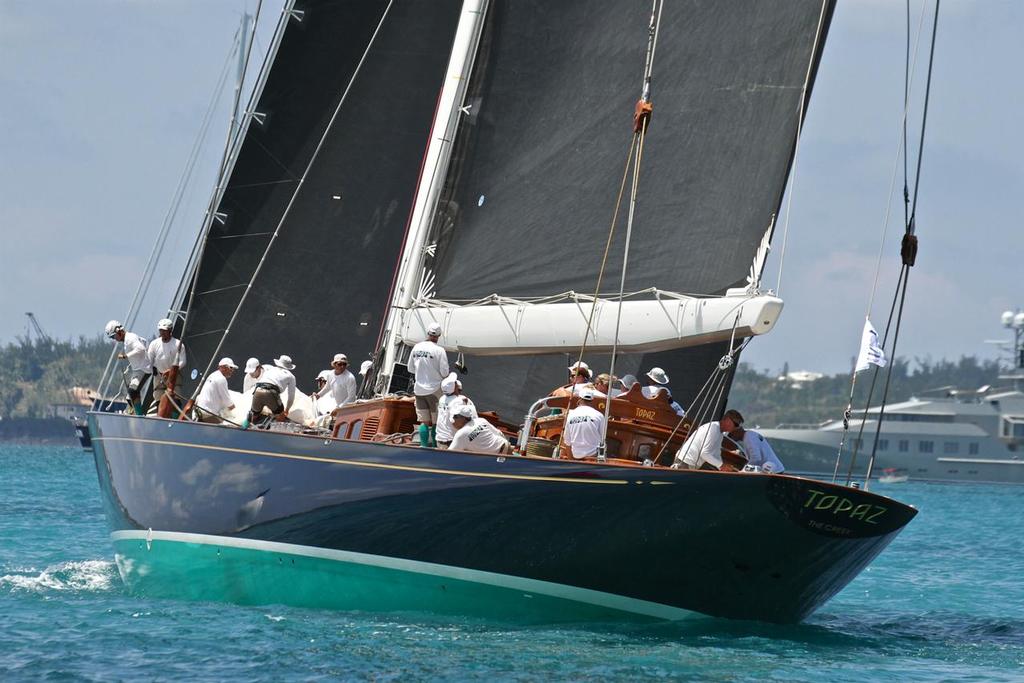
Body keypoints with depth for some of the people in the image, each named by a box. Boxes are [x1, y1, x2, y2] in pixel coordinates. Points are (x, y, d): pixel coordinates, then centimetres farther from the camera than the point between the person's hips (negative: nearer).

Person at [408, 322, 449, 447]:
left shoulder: (416, 348, 0)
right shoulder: (439, 350, -15)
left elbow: (410, 369, 9)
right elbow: (444, 372, -14)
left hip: (419, 389, 4)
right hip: (435, 389, -4)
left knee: (424, 421, 9)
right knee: (437, 422, 6)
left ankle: (424, 446, 8)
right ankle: (435, 446, 9)